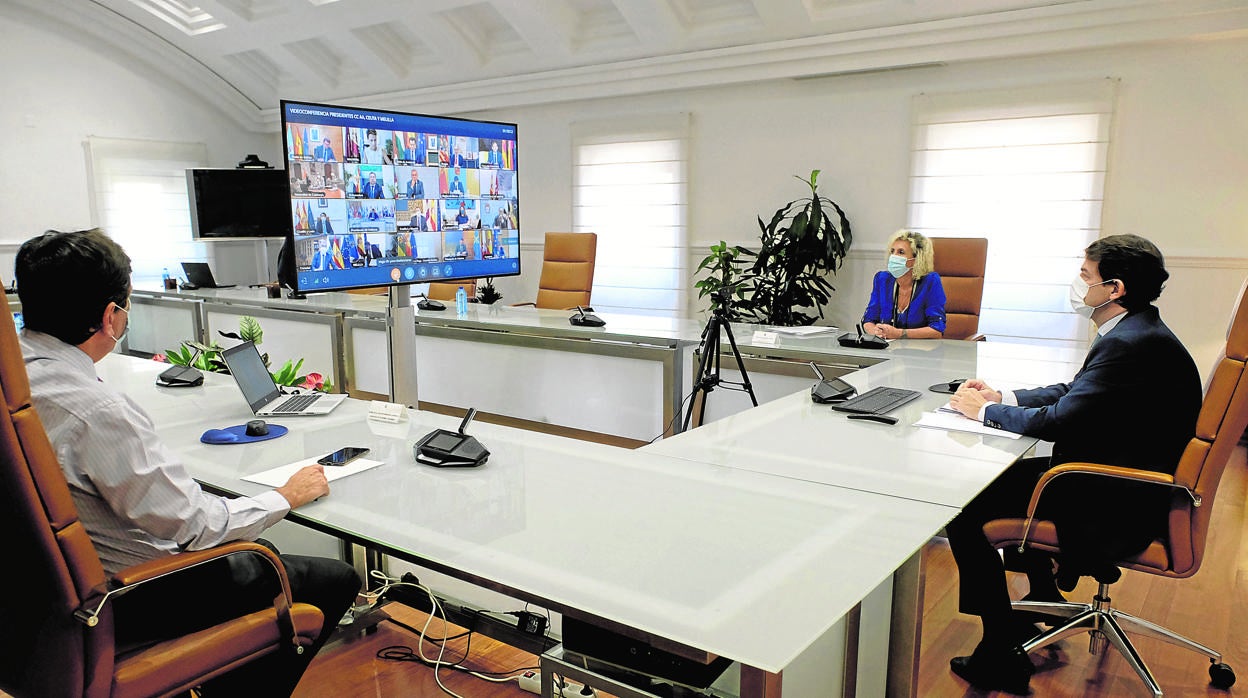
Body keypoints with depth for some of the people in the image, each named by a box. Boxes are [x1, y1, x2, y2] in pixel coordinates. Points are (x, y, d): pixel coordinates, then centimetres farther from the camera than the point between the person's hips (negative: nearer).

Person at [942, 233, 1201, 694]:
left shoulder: (1132, 345, -25)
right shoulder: (1135, 334, 9)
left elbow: (1059, 420, -26)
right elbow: (1072, 392, 16)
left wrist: (987, 410, -11)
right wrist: (1003, 397, 3)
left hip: (1114, 506, -11)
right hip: (1118, 486, 11)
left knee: (963, 513, -14)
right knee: (1010, 473, 28)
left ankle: (1000, 656, -2)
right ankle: (1042, 601, 38)